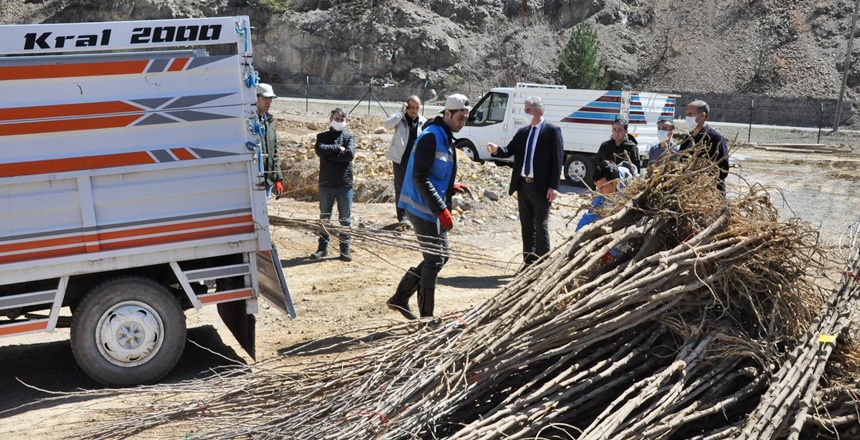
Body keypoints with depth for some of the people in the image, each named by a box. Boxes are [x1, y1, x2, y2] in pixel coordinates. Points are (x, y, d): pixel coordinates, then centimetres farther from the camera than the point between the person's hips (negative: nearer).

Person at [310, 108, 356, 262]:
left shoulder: (349, 137, 5)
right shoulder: (322, 136, 7)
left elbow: (350, 154, -13)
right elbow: (319, 149, -14)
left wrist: (329, 155, -12)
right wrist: (337, 148, -14)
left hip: (345, 183, -1)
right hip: (326, 183, 1)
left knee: (345, 218, 5)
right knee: (324, 217, 9)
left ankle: (345, 249, 12)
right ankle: (323, 247, 19)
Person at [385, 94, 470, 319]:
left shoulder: (446, 138, 15)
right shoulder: (431, 137, -17)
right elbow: (420, 177, -24)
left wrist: (452, 189, 8)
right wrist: (441, 209, -26)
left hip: (435, 210, 10)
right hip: (424, 208, -10)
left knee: (441, 256, 15)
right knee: (434, 260, -4)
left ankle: (400, 298, 21)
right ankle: (426, 317, 6)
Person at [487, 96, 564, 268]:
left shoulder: (552, 131, -6)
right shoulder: (522, 132, 12)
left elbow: (558, 160, -10)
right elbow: (509, 151, 8)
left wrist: (553, 186, -16)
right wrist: (496, 150, -16)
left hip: (541, 187, -6)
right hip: (523, 185, 6)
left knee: (541, 226, -1)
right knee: (526, 226, 12)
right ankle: (529, 263, 20)